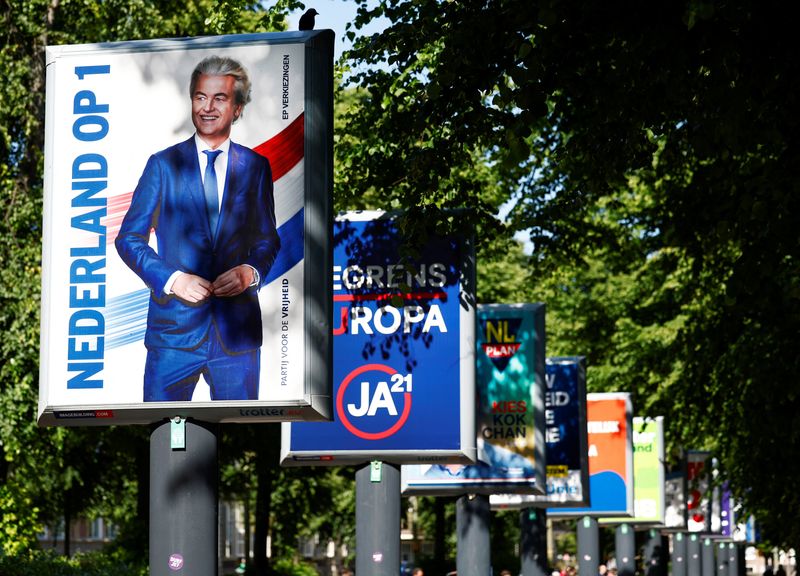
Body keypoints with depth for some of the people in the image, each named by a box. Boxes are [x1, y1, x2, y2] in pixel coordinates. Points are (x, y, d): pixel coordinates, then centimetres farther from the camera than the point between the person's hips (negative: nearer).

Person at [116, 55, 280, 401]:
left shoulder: (256, 167, 8)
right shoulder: (163, 164, 3)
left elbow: (267, 239, 13)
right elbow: (129, 238, 3)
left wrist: (251, 272, -9)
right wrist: (171, 278, -12)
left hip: (237, 330, 1)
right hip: (173, 325, -1)